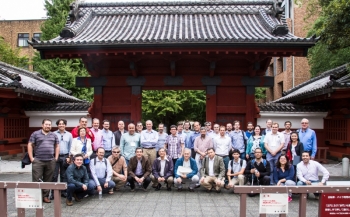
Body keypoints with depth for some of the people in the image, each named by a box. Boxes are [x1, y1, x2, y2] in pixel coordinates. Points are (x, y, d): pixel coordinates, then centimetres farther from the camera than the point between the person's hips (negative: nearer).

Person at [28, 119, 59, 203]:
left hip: (50, 161, 3)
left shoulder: (54, 135, 13)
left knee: (48, 180, 7)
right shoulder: (35, 134, 4)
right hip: (38, 161, -3)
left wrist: (56, 158, 7)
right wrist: (31, 158, -4)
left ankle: (45, 196, 17)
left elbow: (57, 146, 16)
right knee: (36, 180, -2)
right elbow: (30, 145, 3)